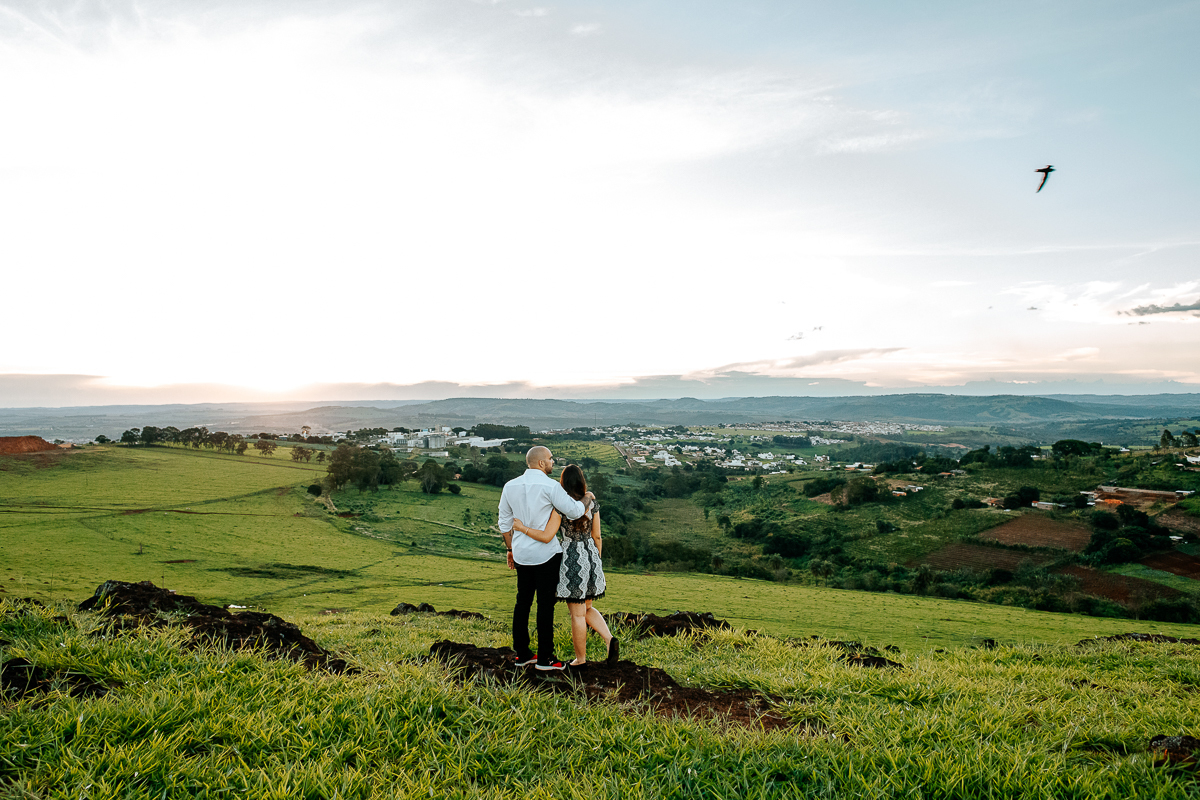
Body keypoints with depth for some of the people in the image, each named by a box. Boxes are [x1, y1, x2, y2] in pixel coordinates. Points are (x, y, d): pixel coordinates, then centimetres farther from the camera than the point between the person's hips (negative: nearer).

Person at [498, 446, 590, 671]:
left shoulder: (510, 486, 4)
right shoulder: (549, 486, -15)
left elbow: (504, 523, 11)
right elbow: (574, 512, -17)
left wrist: (510, 549, 21)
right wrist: (587, 498, 3)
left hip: (521, 554, 6)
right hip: (546, 553, -6)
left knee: (523, 602, 13)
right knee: (545, 604, 2)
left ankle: (522, 654, 21)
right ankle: (544, 657, 9)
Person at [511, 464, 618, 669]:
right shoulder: (591, 503, 1)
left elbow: (547, 536, -18)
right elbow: (597, 537, 6)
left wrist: (522, 527, -8)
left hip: (572, 560, -5)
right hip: (591, 557, 5)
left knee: (577, 614, 6)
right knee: (587, 608, 20)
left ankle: (580, 659, 18)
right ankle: (610, 640, 1)